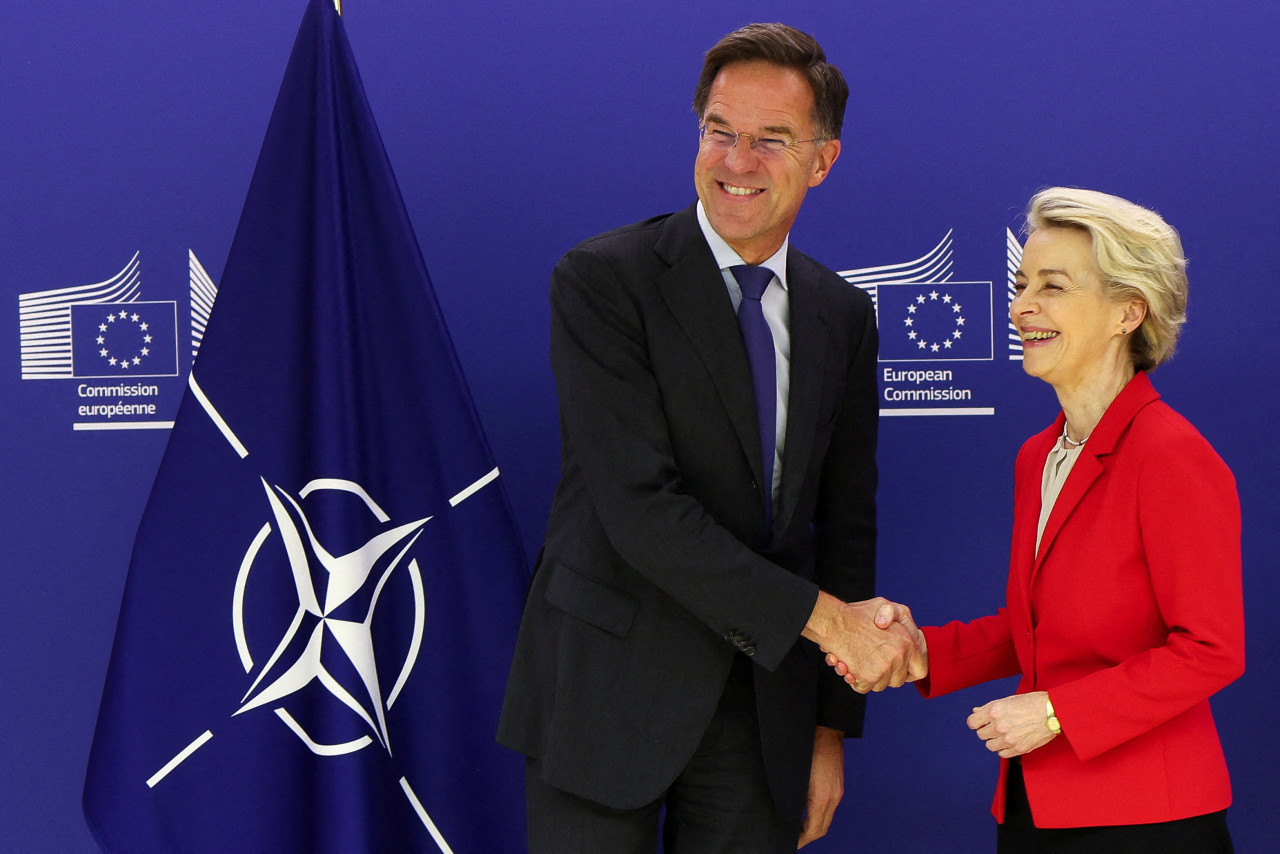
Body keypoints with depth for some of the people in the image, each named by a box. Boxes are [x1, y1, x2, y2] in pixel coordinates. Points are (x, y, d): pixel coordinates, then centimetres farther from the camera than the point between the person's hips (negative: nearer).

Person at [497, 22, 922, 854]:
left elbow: (846, 521, 11)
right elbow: (639, 504, -18)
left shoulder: (842, 314, 8)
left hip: (766, 700, 4)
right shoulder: (601, 279, -10)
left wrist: (832, 725, 9)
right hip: (610, 689, -4)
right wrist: (821, 618, -18)